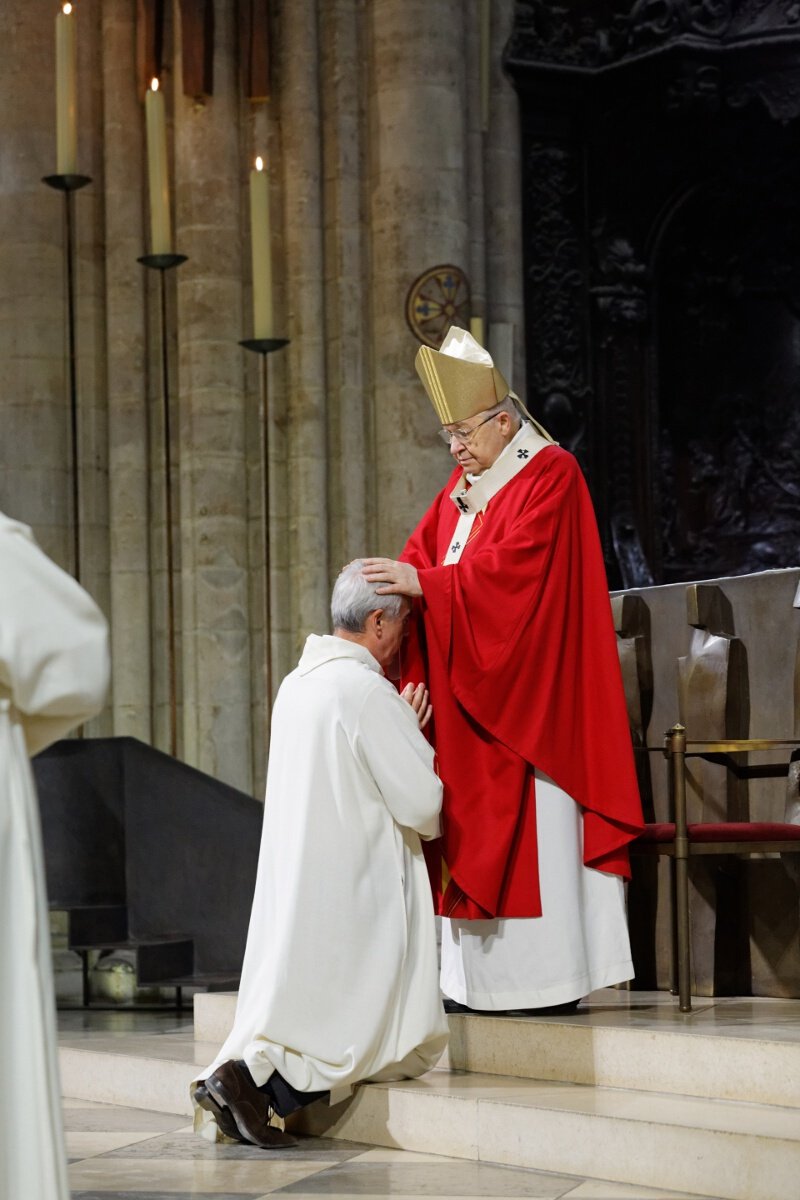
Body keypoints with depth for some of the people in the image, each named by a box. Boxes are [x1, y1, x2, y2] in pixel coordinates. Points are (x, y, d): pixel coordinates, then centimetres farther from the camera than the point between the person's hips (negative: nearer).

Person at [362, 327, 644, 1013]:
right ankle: (482, 977, 3)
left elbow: (514, 564, -21)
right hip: (468, 698, 8)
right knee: (473, 831, 3)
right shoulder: (465, 486, 18)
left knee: (531, 830, -9)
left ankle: (550, 977, -6)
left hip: (527, 692, -8)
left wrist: (425, 583, -26)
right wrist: (391, 578, -10)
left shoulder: (551, 477, -8)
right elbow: (426, 551, 10)